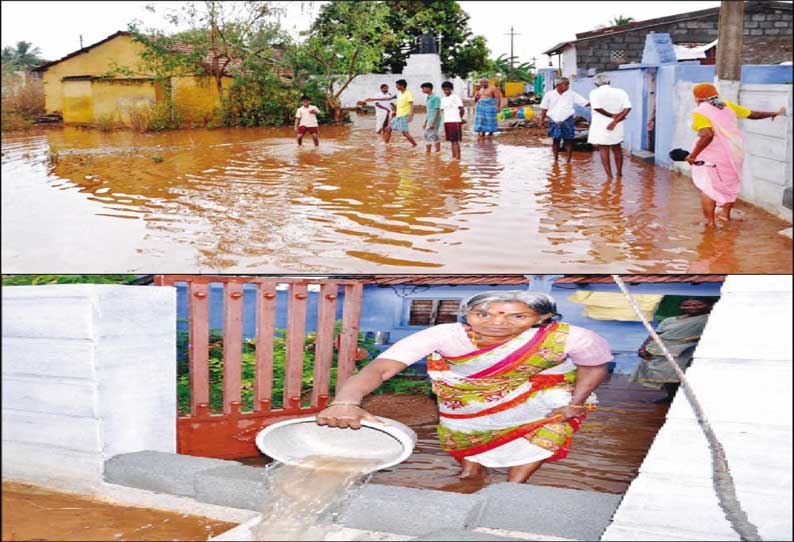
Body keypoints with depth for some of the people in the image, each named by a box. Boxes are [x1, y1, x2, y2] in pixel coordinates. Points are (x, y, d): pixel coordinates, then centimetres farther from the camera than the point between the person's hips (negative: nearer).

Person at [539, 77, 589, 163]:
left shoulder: (571, 94, 1)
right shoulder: (549, 94, 2)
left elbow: (584, 102, -1)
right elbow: (544, 108, 8)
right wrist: (542, 119, 2)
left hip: (567, 121, 0)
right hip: (554, 121, 0)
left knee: (568, 141, 2)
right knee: (555, 140, 6)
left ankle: (569, 160, 11)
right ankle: (556, 159, 18)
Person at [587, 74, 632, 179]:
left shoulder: (595, 93, -5)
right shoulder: (620, 92, 3)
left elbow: (597, 107, -21)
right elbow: (627, 108, -11)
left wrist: (611, 115, -12)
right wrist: (615, 121, -14)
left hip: (600, 126, -3)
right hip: (616, 127, 4)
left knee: (603, 150, 6)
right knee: (617, 149, 19)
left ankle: (609, 175, 3)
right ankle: (619, 173, 30)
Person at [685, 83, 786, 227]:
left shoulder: (700, 112, -13)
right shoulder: (728, 106, 6)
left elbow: (707, 135, -27)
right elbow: (754, 114, 13)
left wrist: (693, 154, -22)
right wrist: (775, 113, 27)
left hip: (714, 154, -7)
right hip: (734, 150, 7)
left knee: (708, 187, 3)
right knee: (730, 183, 22)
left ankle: (710, 221, 3)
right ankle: (725, 214, 34)